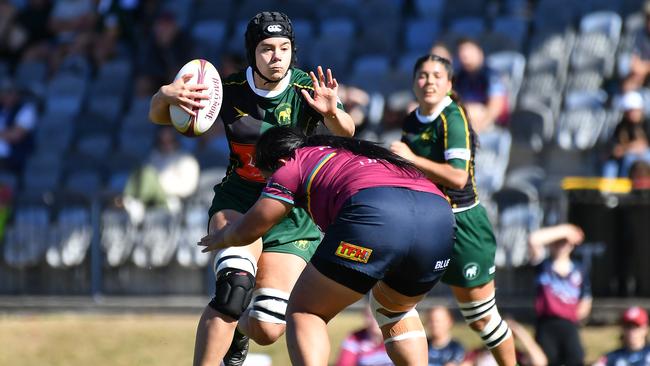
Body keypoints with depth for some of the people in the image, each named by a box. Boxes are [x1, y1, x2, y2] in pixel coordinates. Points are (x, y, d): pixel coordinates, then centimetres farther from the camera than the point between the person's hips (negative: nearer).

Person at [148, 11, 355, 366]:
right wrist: (166, 95, -29)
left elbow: (345, 132, -27)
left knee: (268, 330, -7)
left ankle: (238, 331, 31)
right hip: (238, 203, 0)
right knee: (234, 287, -31)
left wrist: (333, 113, -51)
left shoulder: (307, 88, -12)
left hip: (293, 216, 0)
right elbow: (158, 116, -4)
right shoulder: (230, 89, -9)